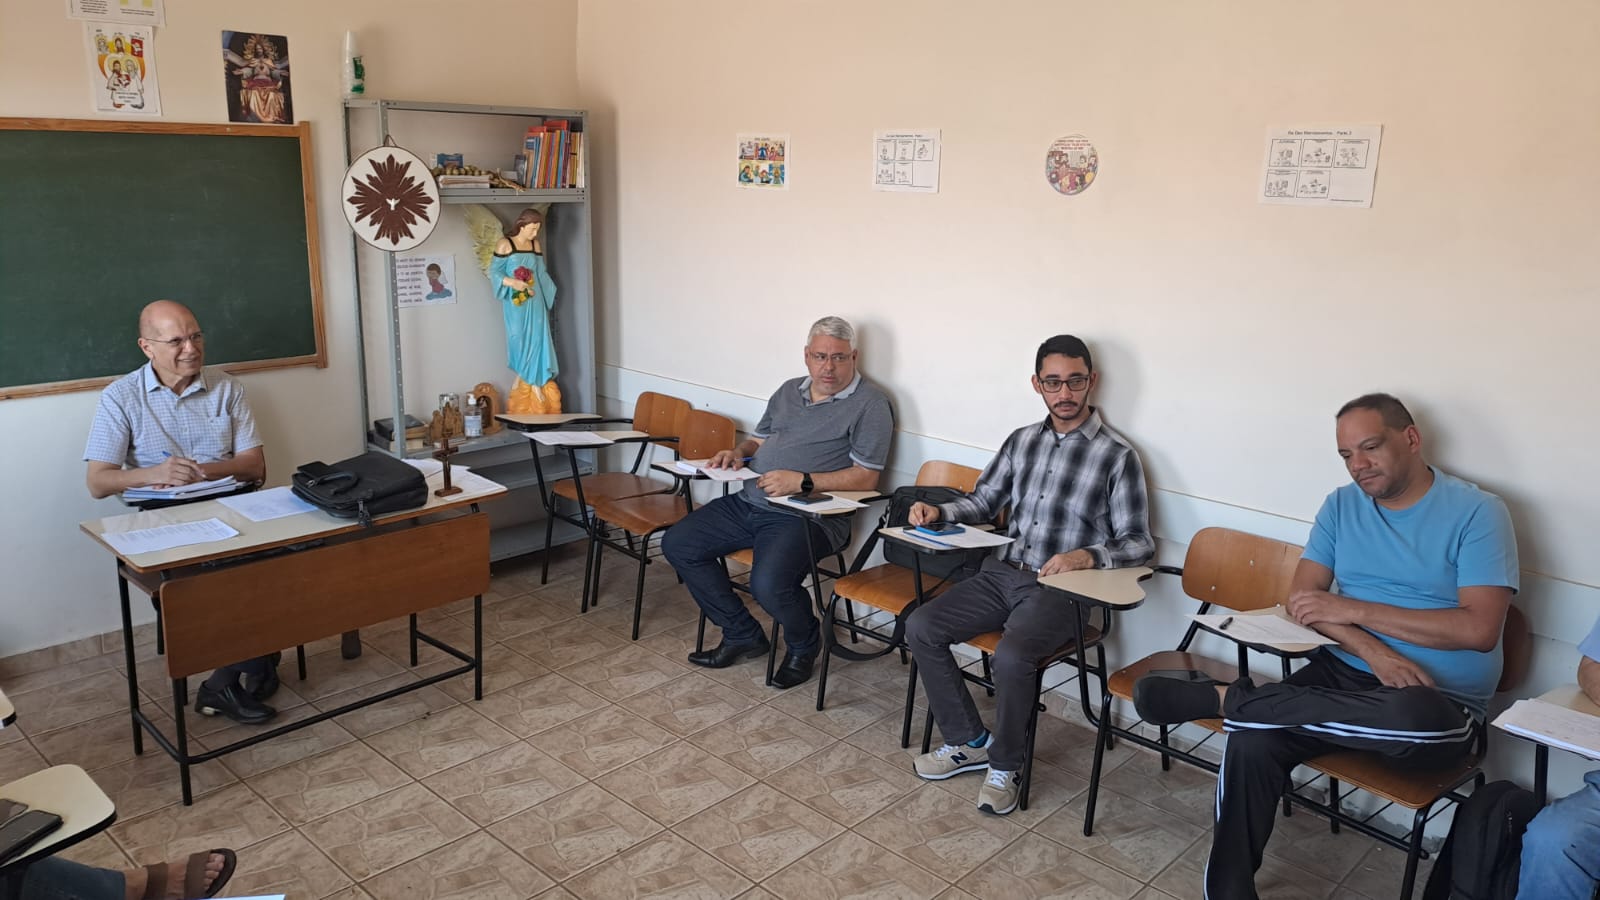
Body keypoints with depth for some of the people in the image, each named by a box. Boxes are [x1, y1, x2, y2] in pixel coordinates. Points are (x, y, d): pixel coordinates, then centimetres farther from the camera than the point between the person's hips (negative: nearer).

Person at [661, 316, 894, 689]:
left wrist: (802, 481, -21)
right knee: (677, 544, 1)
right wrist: (738, 453, 3)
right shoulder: (789, 390, 17)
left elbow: (864, 478, -13)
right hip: (749, 502, 8)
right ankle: (742, 634, 12)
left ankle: (804, 645, 6)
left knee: (768, 584, -31)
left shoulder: (869, 404, -6)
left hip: (806, 515, -8)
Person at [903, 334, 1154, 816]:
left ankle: (1005, 765, -4)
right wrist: (938, 512, 1)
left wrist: (1087, 556, -25)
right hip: (1003, 574, 6)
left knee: (1011, 657, -32)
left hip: (1060, 590, -6)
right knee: (920, 626, -10)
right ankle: (968, 741, 5)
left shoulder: (1117, 455, -6)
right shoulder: (1022, 440, 11)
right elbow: (983, 501, 20)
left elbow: (1138, 542, -6)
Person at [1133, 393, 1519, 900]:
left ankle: (1224, 699, -26)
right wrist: (1374, 651, -17)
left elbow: (1480, 629, -15)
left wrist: (1351, 609, -15)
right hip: (1344, 674, 3)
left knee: (1412, 716, -40)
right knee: (1251, 743, -26)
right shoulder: (1342, 506, 9)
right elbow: (1302, 599, 1)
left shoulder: (1477, 512, -5)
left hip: (1440, 703, -3)